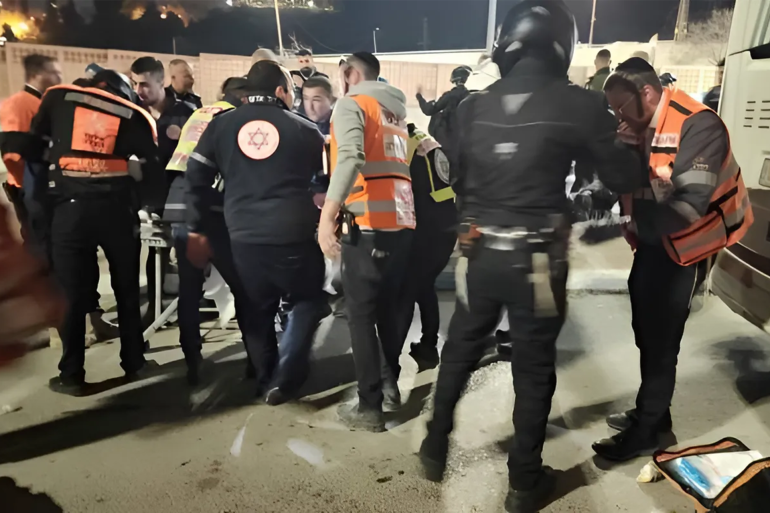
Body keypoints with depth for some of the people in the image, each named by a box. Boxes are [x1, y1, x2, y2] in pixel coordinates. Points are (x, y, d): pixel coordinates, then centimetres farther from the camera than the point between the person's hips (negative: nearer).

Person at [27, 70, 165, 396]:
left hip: (69, 207, 0)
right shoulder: (135, 115, 12)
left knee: (72, 294, 8)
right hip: (117, 208, 1)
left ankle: (71, 375, 14)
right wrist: (151, 207, 16)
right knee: (127, 290, 14)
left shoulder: (59, 97, 14)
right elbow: (153, 169, 6)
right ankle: (134, 364, 23)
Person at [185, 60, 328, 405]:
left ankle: (266, 381, 28)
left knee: (258, 312, 20)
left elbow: (196, 178, 7)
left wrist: (196, 230, 13)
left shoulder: (221, 124, 9)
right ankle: (284, 378, 10)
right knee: (308, 301, 19)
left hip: (244, 238, 2)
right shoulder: (304, 129, 5)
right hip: (294, 235, -2)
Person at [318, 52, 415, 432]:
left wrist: (327, 215, -28)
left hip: (368, 224, -7)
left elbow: (350, 158, -19)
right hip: (402, 222, 7)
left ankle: (369, 407, 6)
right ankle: (391, 383, 30)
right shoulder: (395, 110, 24)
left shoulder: (351, 103, 1)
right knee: (389, 309, 20)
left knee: (361, 316, 1)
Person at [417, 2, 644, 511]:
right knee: (534, 368, 12)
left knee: (460, 351, 20)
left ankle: (436, 448, 36)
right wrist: (625, 144, 19)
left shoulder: (474, 106, 0)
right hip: (538, 259, -3)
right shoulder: (578, 104, -9)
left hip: (479, 252, 3)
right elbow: (624, 178, -1)